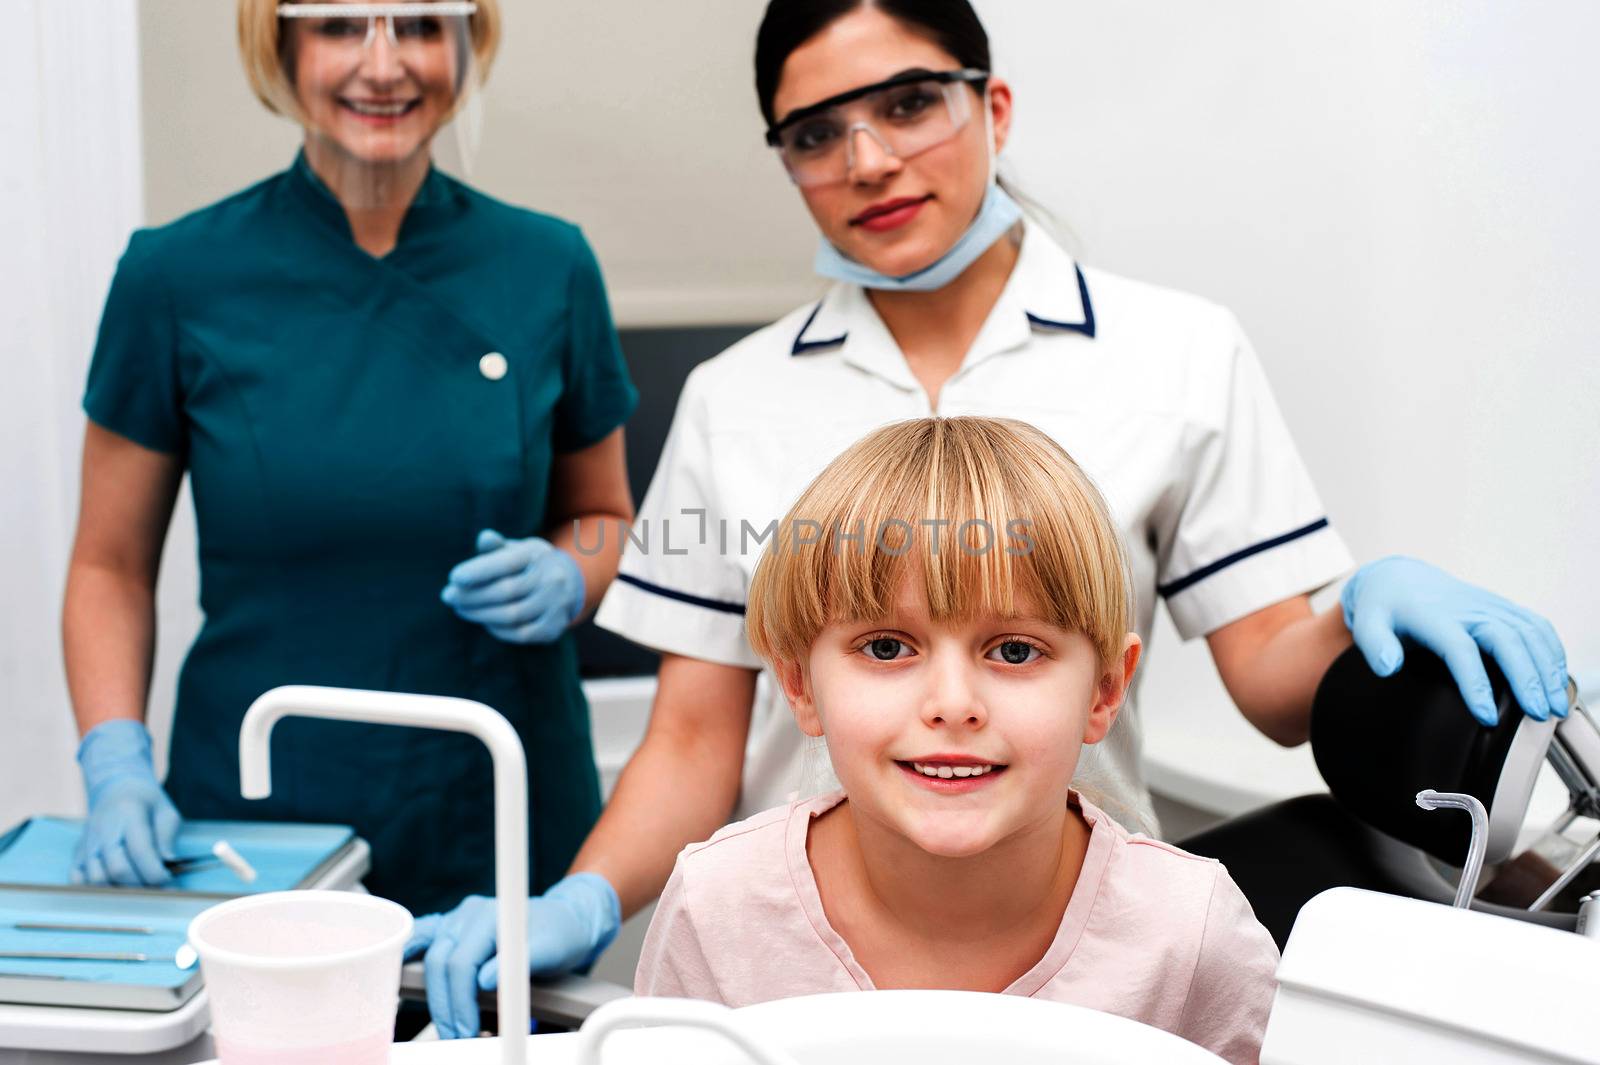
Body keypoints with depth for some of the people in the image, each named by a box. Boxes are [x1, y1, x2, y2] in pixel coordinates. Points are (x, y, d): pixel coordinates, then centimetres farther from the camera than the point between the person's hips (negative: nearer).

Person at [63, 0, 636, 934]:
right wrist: (116, 766, -10)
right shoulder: (178, 276, -4)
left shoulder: (549, 267, 0)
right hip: (250, 826, -1)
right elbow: (111, 567, 4)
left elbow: (605, 517, 13)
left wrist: (565, 582, -9)